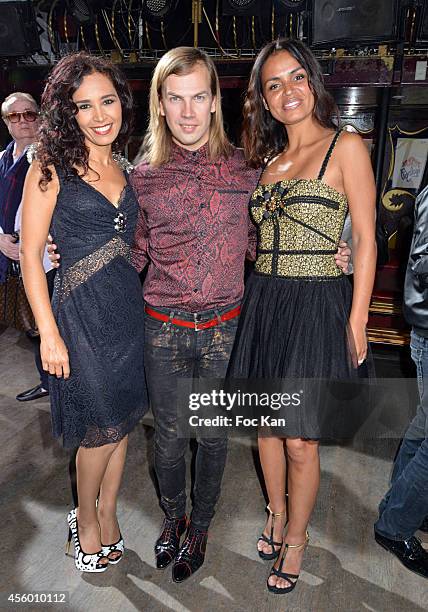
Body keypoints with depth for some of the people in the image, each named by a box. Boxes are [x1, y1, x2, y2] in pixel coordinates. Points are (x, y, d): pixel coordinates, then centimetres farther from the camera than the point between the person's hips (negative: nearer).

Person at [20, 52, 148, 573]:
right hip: (82, 309, -5)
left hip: (130, 308, 6)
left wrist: (143, 295, 3)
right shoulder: (51, 167, -6)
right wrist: (49, 334, -13)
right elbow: (30, 253, -9)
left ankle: (107, 516, 37)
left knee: (122, 422, 14)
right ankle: (86, 518, 34)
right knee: (102, 429, 4)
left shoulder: (125, 168, 11)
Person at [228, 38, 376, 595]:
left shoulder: (346, 146, -3)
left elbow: (365, 240, -6)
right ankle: (276, 513, 40)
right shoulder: (268, 160, 13)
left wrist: (357, 322, -9)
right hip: (263, 303, 6)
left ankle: (296, 537, 29)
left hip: (317, 306, -5)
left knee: (300, 440, 3)